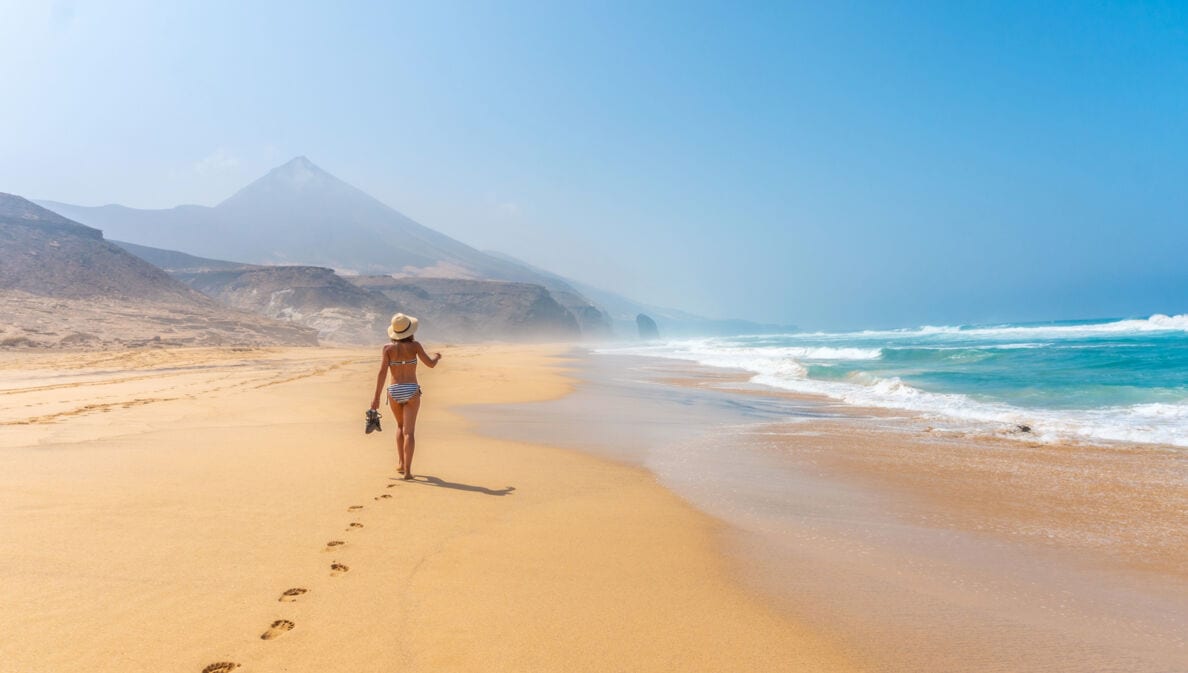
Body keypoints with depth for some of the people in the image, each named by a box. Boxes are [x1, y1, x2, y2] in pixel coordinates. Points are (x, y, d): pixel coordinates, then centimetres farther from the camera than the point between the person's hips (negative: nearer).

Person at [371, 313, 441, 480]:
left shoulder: (388, 348, 0)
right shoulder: (414, 345, -3)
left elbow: (382, 372, -6)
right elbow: (430, 364, -2)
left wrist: (376, 398, -4)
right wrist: (437, 356, 22)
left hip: (394, 392, 2)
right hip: (411, 391, -2)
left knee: (401, 426, 25)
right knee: (409, 432, -3)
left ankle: (402, 463, 23)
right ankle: (407, 470, -11)